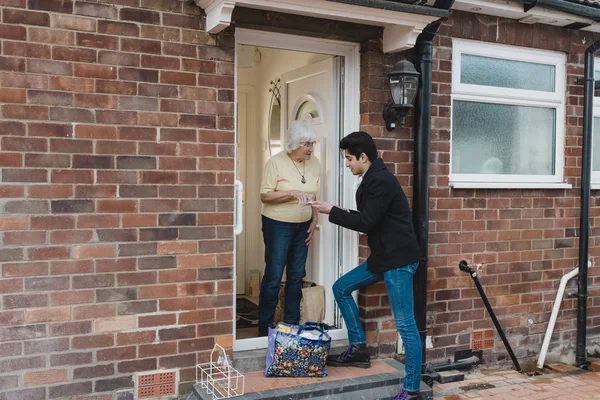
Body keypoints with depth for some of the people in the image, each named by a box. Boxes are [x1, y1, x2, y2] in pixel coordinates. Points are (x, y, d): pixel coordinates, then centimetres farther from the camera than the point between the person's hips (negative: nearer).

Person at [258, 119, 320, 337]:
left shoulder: (314, 163, 5)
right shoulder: (276, 162, -11)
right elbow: (265, 196, -13)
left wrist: (314, 222, 7)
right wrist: (292, 192, -24)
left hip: (303, 226, 5)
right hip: (278, 225, -5)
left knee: (296, 276, 9)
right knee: (273, 276, -4)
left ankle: (291, 324, 20)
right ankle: (264, 326, 8)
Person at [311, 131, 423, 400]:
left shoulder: (381, 181, -17)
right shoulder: (371, 179, 14)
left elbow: (366, 222, -19)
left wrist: (331, 211, -10)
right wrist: (341, 213, 6)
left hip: (399, 259, -11)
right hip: (383, 256, 11)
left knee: (405, 323, -6)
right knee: (341, 288, 16)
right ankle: (358, 349, 24)